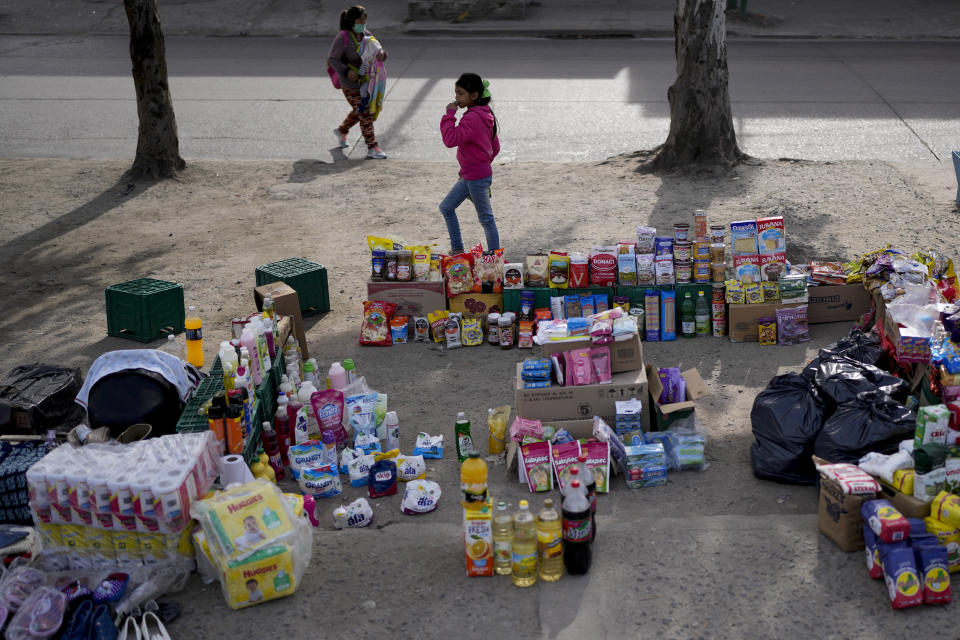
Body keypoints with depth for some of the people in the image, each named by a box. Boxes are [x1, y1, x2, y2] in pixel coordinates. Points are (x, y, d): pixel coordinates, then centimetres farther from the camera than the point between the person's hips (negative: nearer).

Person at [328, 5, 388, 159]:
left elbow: (381, 52, 0)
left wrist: (381, 54, -26)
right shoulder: (343, 38, -18)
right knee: (365, 113, -9)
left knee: (359, 111, 21)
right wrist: (346, 71, -35)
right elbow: (332, 59, -19)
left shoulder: (366, 35, 1)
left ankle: (341, 131, 46)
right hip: (350, 83, -7)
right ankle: (372, 148, -4)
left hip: (364, 79, 7)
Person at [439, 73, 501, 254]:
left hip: (477, 178, -10)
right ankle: (457, 249, 23)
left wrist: (450, 114, -25)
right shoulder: (485, 115, 9)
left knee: (485, 217, 3)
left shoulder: (472, 118, -23)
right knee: (446, 207, 16)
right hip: (469, 176, 10)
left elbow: (451, 139, -33)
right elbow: (495, 147, 16)